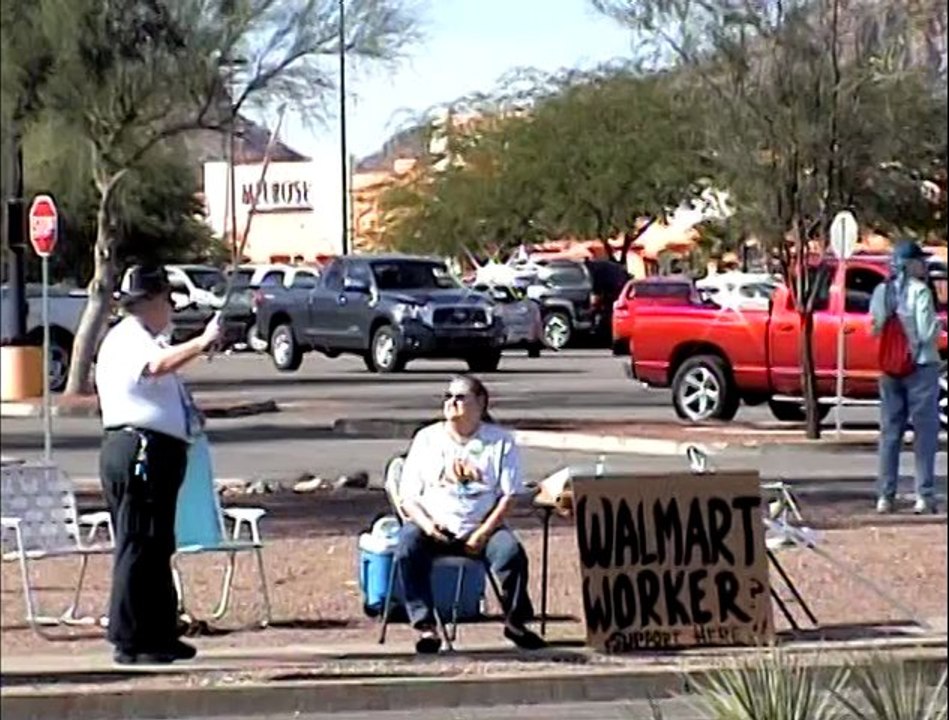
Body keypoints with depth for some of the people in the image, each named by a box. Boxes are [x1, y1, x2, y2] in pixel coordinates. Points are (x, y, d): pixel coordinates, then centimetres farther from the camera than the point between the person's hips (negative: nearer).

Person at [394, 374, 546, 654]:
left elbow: (509, 495, 0)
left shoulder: (499, 441, 7)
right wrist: (426, 524, -14)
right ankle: (425, 626, -28)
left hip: (481, 527, -1)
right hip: (433, 528, 1)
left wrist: (483, 533, -13)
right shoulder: (426, 438, 11)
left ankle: (516, 622, -8)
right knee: (408, 547, -31)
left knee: (511, 551, -30)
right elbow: (408, 496, 7)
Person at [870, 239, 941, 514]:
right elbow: (926, 333, -16)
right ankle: (924, 495, -1)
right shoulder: (920, 291, -13)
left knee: (890, 431, 11)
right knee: (925, 430, 2)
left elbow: (875, 329, 9)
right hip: (920, 367, -5)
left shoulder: (880, 292, 5)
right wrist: (937, 324, 3)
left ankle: (886, 496, 11)